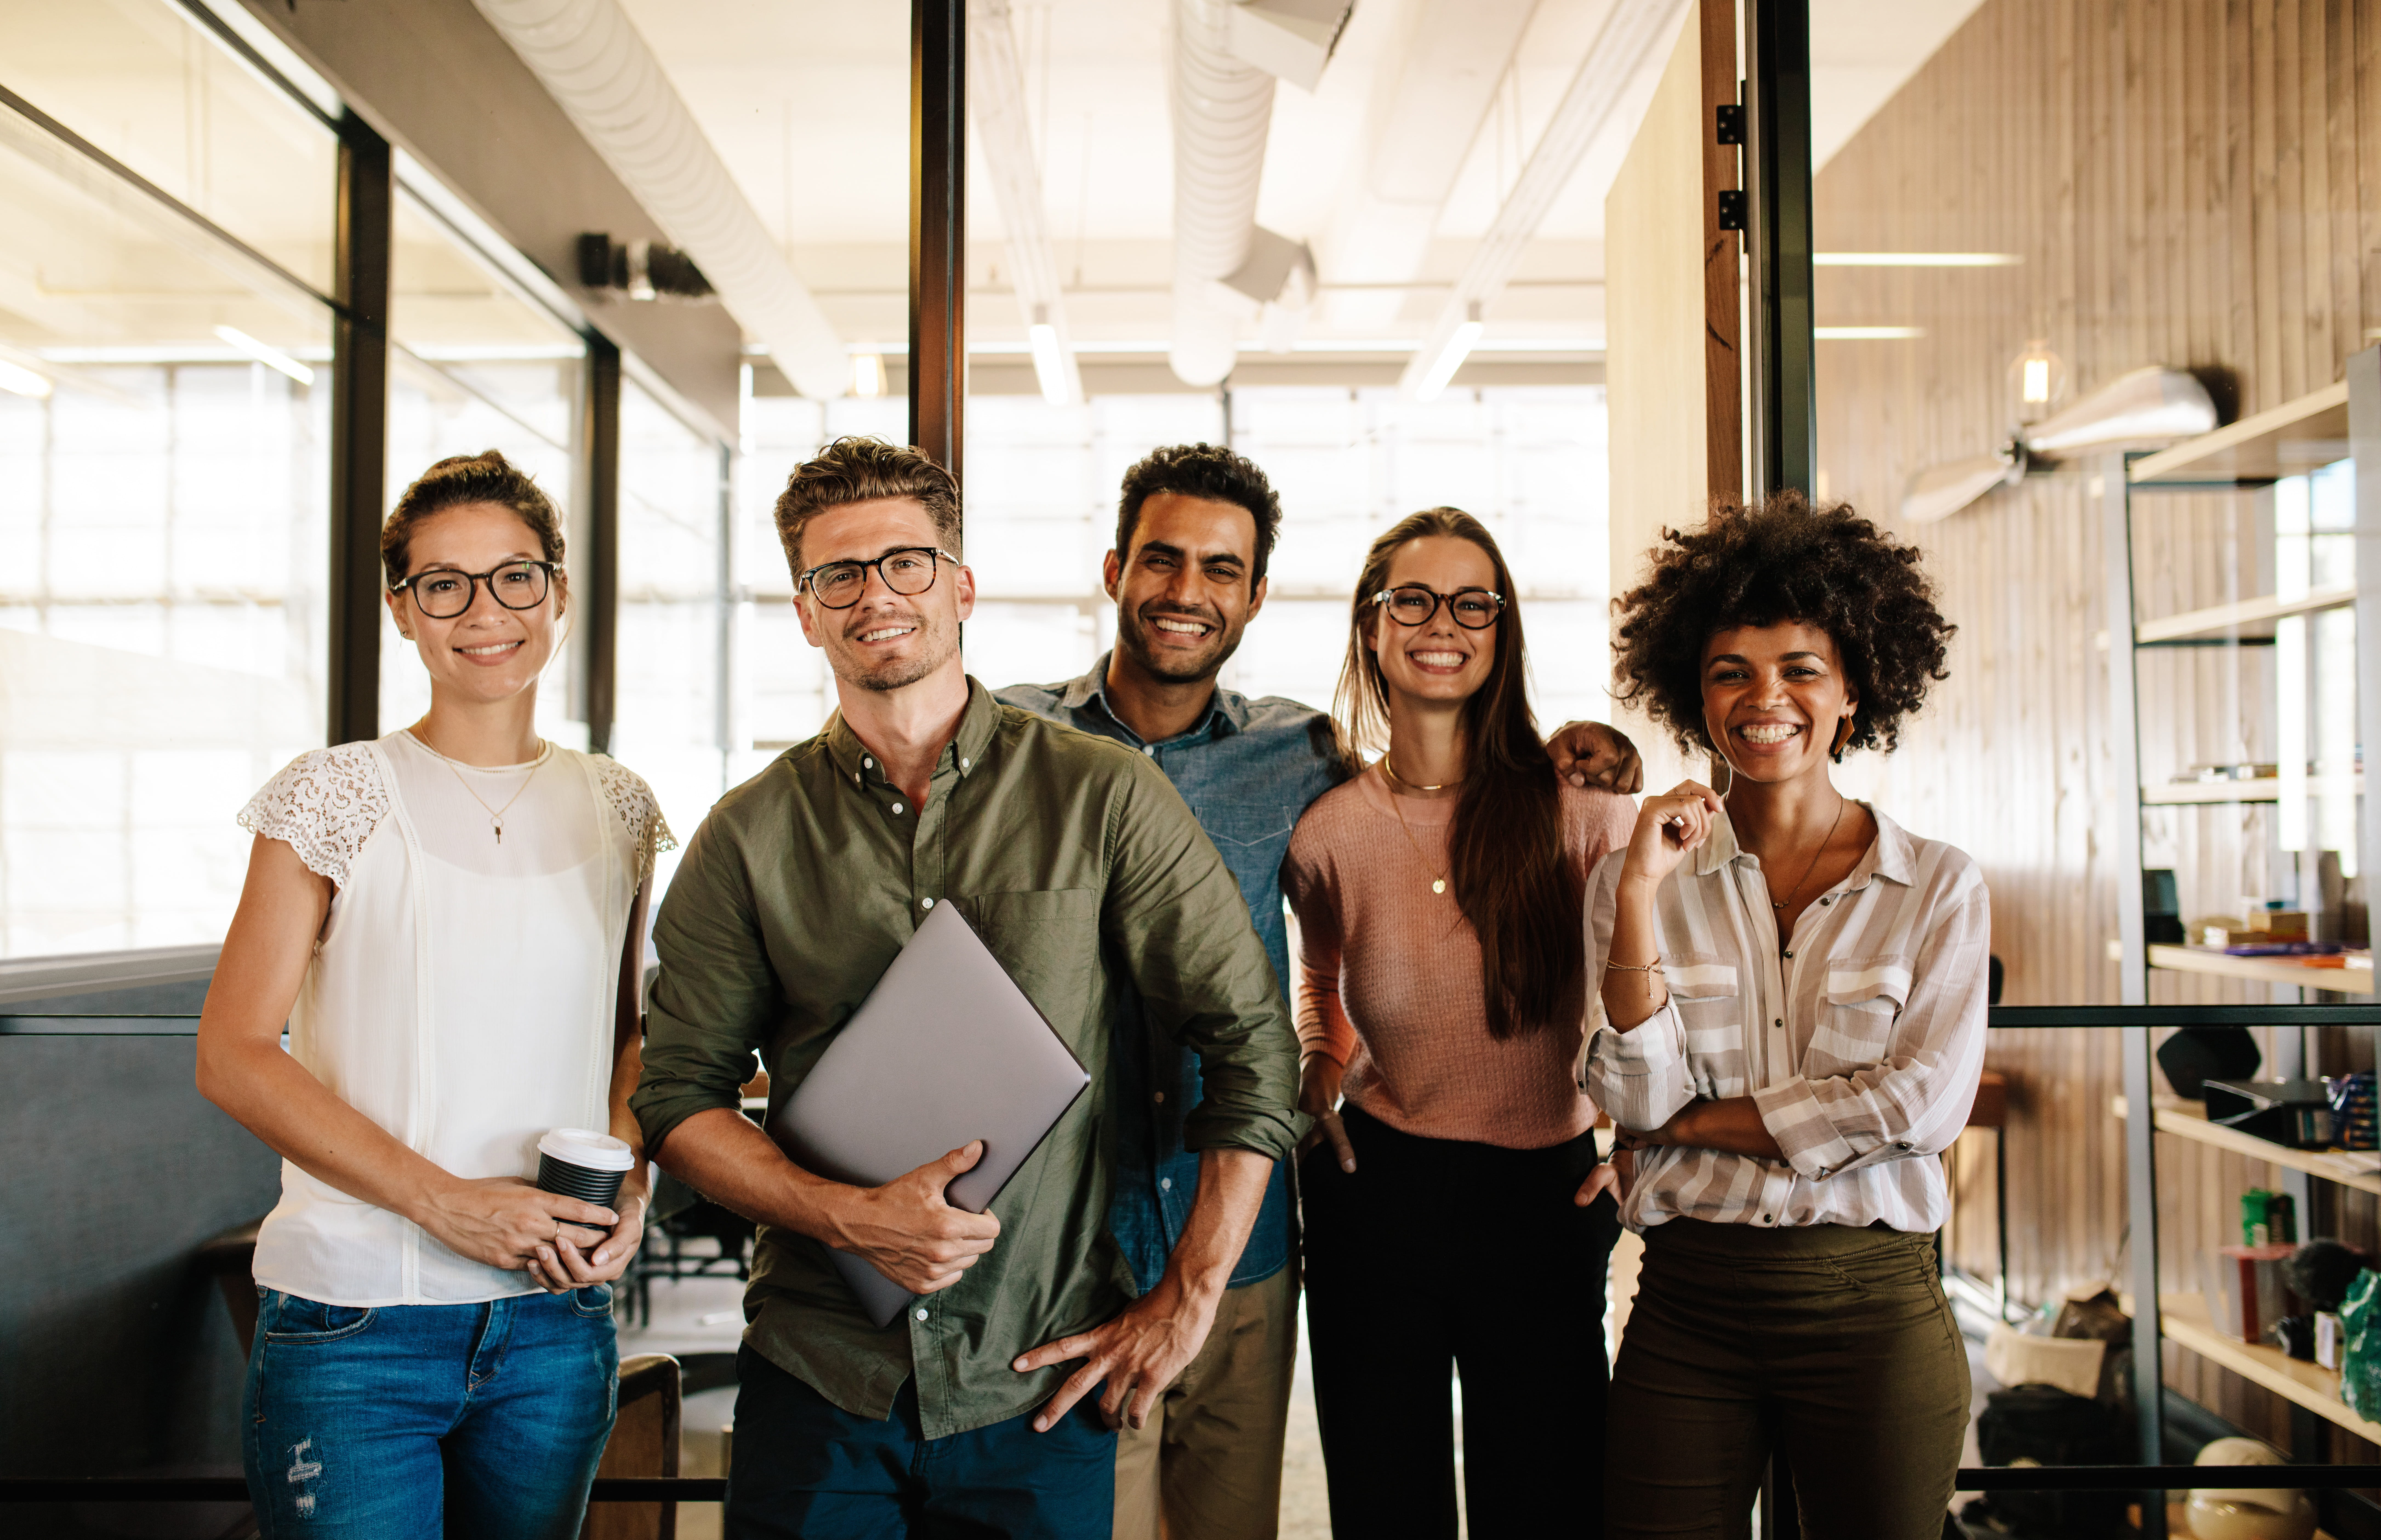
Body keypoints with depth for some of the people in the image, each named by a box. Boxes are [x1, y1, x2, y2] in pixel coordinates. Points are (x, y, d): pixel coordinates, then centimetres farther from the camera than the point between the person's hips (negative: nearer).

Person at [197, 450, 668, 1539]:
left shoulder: (614, 808, 6)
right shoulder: (335, 798, -5)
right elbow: (233, 1056, -8)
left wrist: (630, 1177, -3)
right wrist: (445, 1201, -16)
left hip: (557, 1321, 4)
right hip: (352, 1321, -3)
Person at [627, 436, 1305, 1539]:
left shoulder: (1104, 797, -5)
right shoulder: (750, 837, 0)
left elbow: (1254, 1045, -3)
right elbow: (679, 1095, 2)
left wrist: (1187, 1300, -6)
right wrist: (851, 1217, -15)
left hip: (1042, 1390, -1)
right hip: (816, 1378, 1)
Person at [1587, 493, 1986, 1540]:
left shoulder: (1939, 887, 0)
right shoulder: (1637, 879, 2)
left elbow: (1923, 1102, -10)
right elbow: (1637, 1100, -6)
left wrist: (1698, 1121, -8)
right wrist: (1641, 892, -15)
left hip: (1873, 1306, 0)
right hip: (1685, 1306, 1)